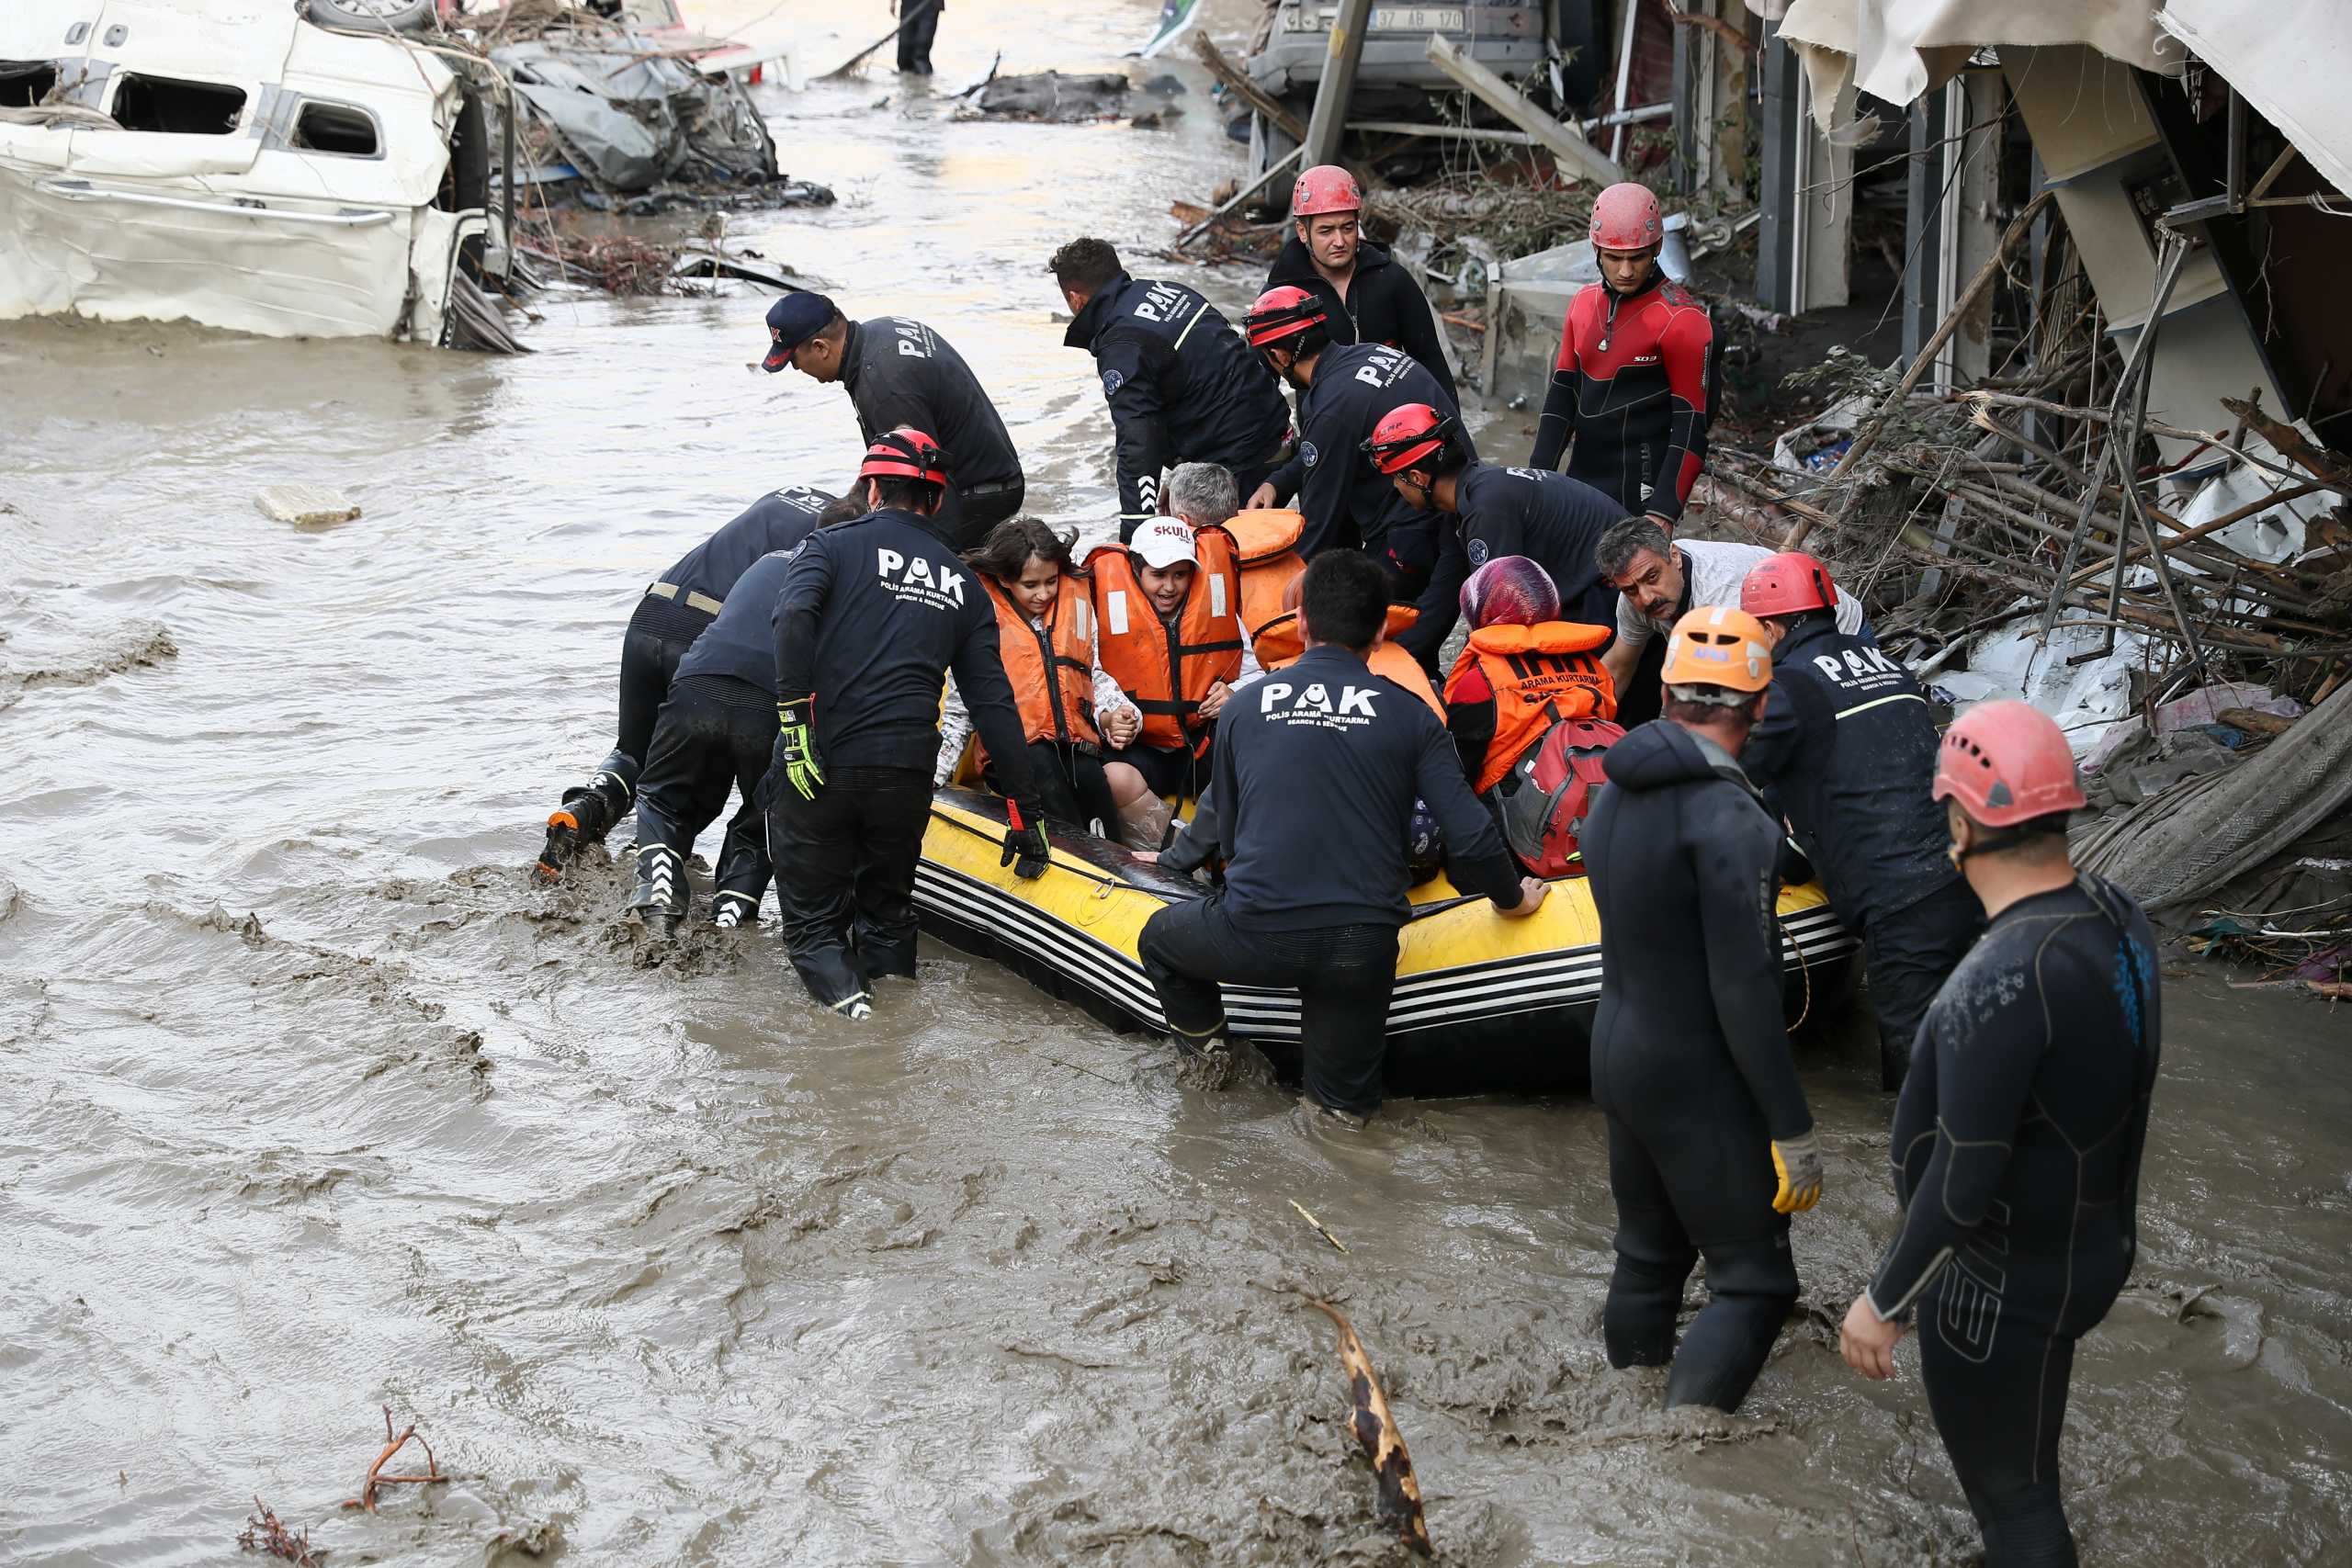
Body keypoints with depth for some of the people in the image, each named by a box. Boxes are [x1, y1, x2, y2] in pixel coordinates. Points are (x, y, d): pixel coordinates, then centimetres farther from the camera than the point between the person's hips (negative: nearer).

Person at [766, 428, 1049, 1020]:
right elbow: (994, 703, 12)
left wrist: (795, 716, -16)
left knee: (813, 917, 10)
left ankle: (839, 988, -17)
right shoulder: (964, 583, 17)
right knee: (887, 909, 23)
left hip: (818, 760, -2)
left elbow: (795, 616, -15)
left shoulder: (834, 544, 8)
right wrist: (1025, 810, 13)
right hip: (908, 772, 3)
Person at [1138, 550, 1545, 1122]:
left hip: (1255, 937, -1)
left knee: (1160, 938, 31)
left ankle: (1206, 1045, 24)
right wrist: (1512, 897, 17)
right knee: (1345, 1105, 22)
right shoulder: (1408, 714, 3)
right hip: (1363, 947, 1)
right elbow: (1470, 834, -2)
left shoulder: (1243, 707, 7)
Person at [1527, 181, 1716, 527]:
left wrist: (1663, 513, -20)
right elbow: (1562, 394, 13)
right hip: (1581, 484, 7)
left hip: (1640, 496, -7)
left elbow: (1691, 425, -14)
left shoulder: (1680, 319, -12)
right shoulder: (1584, 304, 10)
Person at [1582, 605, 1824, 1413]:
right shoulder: (1728, 818, -22)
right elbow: (1743, 992, -23)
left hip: (1619, 1057, 8)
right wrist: (1793, 1128, -18)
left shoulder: (1615, 795, 5)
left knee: (1647, 1257, 19)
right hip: (1700, 1082, -8)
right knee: (1753, 1282, -1)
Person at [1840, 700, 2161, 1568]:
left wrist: (1884, 1301, -17)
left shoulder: (2002, 983, -34)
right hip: (2090, 1246, 9)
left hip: (2005, 1284, -8)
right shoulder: (2117, 915, -8)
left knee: (2004, 1481, 10)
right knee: (2024, 1462, 29)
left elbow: (1962, 1183, -29)